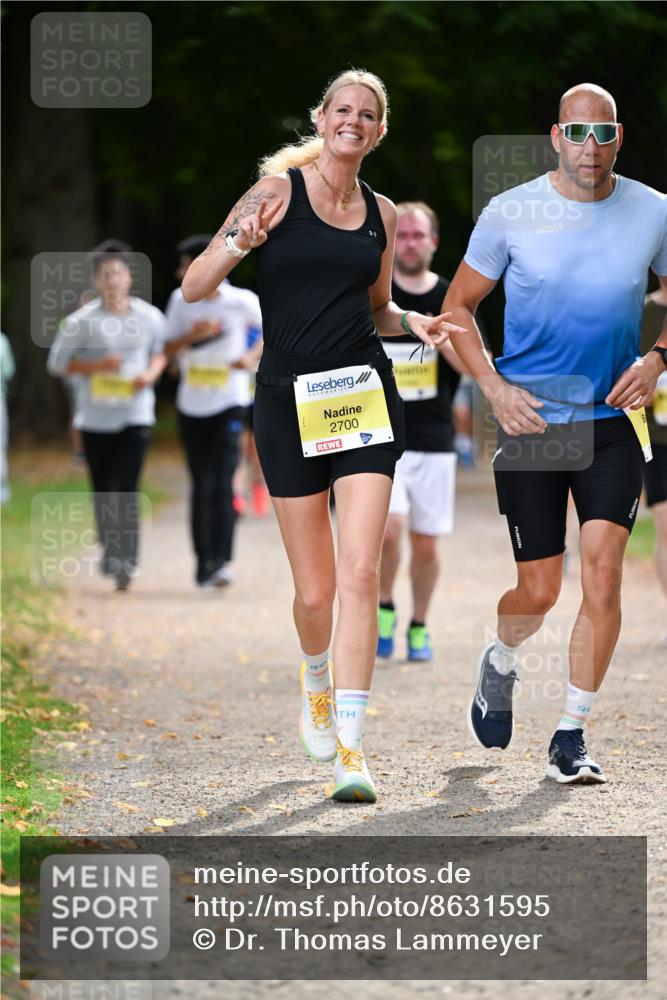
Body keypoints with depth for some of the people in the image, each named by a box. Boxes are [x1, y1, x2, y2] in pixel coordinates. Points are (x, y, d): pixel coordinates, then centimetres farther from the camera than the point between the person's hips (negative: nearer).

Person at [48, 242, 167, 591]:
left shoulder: (149, 317, 0)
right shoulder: (81, 321, -7)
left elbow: (160, 352, 18)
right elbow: (57, 363, 0)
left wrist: (151, 374, -4)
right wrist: (97, 366, -13)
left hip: (135, 417, 0)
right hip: (95, 417, 0)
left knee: (126, 490, -11)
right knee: (103, 492, 9)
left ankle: (127, 561, -12)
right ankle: (108, 549, 30)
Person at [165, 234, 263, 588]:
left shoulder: (241, 301, -7)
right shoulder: (181, 300, 1)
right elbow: (167, 352, 4)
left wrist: (254, 356, -6)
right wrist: (192, 336, -15)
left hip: (228, 403, -4)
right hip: (191, 406, 4)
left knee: (222, 483, -15)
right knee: (200, 486, 9)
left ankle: (222, 561, -17)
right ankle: (203, 559, 19)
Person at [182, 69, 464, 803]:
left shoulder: (381, 214, 11)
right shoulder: (279, 190, -2)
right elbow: (194, 288, -3)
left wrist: (413, 323, 5)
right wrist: (238, 242, -22)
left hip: (365, 396, 2)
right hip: (289, 401, -2)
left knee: (360, 572, -13)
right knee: (314, 590, 3)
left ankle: (349, 749, -12)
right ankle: (315, 674, 39)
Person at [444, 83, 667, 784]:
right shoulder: (509, 214, -5)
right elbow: (458, 307, 4)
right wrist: (494, 388, -7)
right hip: (530, 423, -1)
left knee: (601, 575, -12)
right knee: (538, 591, 3)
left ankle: (570, 738, -1)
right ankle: (499, 666, 38)